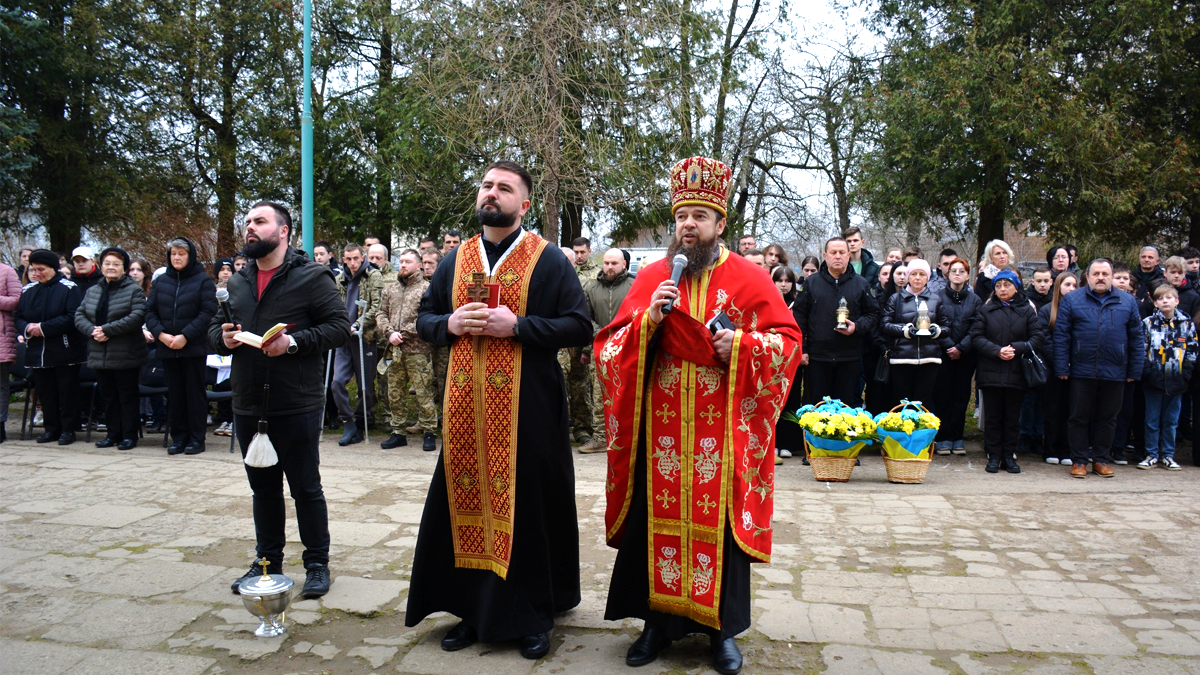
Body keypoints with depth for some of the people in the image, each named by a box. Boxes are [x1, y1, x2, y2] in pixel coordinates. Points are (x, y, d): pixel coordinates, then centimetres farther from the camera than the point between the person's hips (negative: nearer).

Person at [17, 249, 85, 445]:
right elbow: (18, 317, 12)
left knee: (67, 392, 3)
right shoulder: (28, 290, 10)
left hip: (64, 351, -5)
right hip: (38, 352, 5)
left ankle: (68, 429, 11)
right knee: (45, 392, 10)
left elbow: (72, 317, -16)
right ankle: (51, 428, 20)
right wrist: (27, 328, -10)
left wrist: (43, 328, -19)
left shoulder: (69, 288, -7)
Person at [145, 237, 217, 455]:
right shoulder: (161, 281, 11)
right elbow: (149, 311, 8)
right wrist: (161, 334, -9)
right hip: (167, 348, 4)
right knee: (175, 394, 9)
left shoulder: (203, 280, -2)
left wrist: (185, 336, -16)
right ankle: (179, 437, 17)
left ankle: (196, 439, 9)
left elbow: (208, 312, -10)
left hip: (194, 347, -4)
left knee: (195, 393, 2)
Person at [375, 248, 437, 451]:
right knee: (395, 394, 10)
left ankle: (429, 433, 5)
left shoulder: (427, 288, 1)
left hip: (417, 350, -5)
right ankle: (398, 432, 20)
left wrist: (406, 332, -13)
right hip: (393, 350, 6)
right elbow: (380, 314, 15)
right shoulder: (390, 290, 19)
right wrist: (389, 333, -4)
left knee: (423, 393, -4)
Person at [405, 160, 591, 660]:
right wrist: (451, 324, -5)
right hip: (466, 405, 4)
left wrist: (516, 326, -17)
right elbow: (425, 320, 18)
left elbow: (580, 326, -7)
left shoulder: (548, 260, -1)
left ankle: (533, 617, 18)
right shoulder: (455, 260, 13)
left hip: (528, 405, -4)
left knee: (527, 506, 2)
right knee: (466, 504, 8)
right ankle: (474, 612, 24)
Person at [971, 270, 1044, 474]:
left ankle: (1009, 456, 16)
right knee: (993, 416, 4)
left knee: (1012, 417, 7)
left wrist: (1016, 349, -15)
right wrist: (996, 351, -15)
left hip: (1017, 373, 0)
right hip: (991, 372, 0)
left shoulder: (1027, 310, 5)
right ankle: (994, 457, 11)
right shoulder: (986, 310, 5)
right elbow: (976, 337, -1)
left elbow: (1037, 336, -1)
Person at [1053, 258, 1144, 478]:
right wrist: (1062, 368, -8)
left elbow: (1136, 338, 8)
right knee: (1079, 417, 5)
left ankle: (1100, 459, 23)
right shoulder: (1072, 300, 1)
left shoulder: (1127, 302, 8)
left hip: (1115, 373, 2)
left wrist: (1134, 371, 4)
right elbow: (1061, 336, -2)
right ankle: (1079, 460, 15)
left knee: (1107, 418, 11)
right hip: (1082, 371, -2)